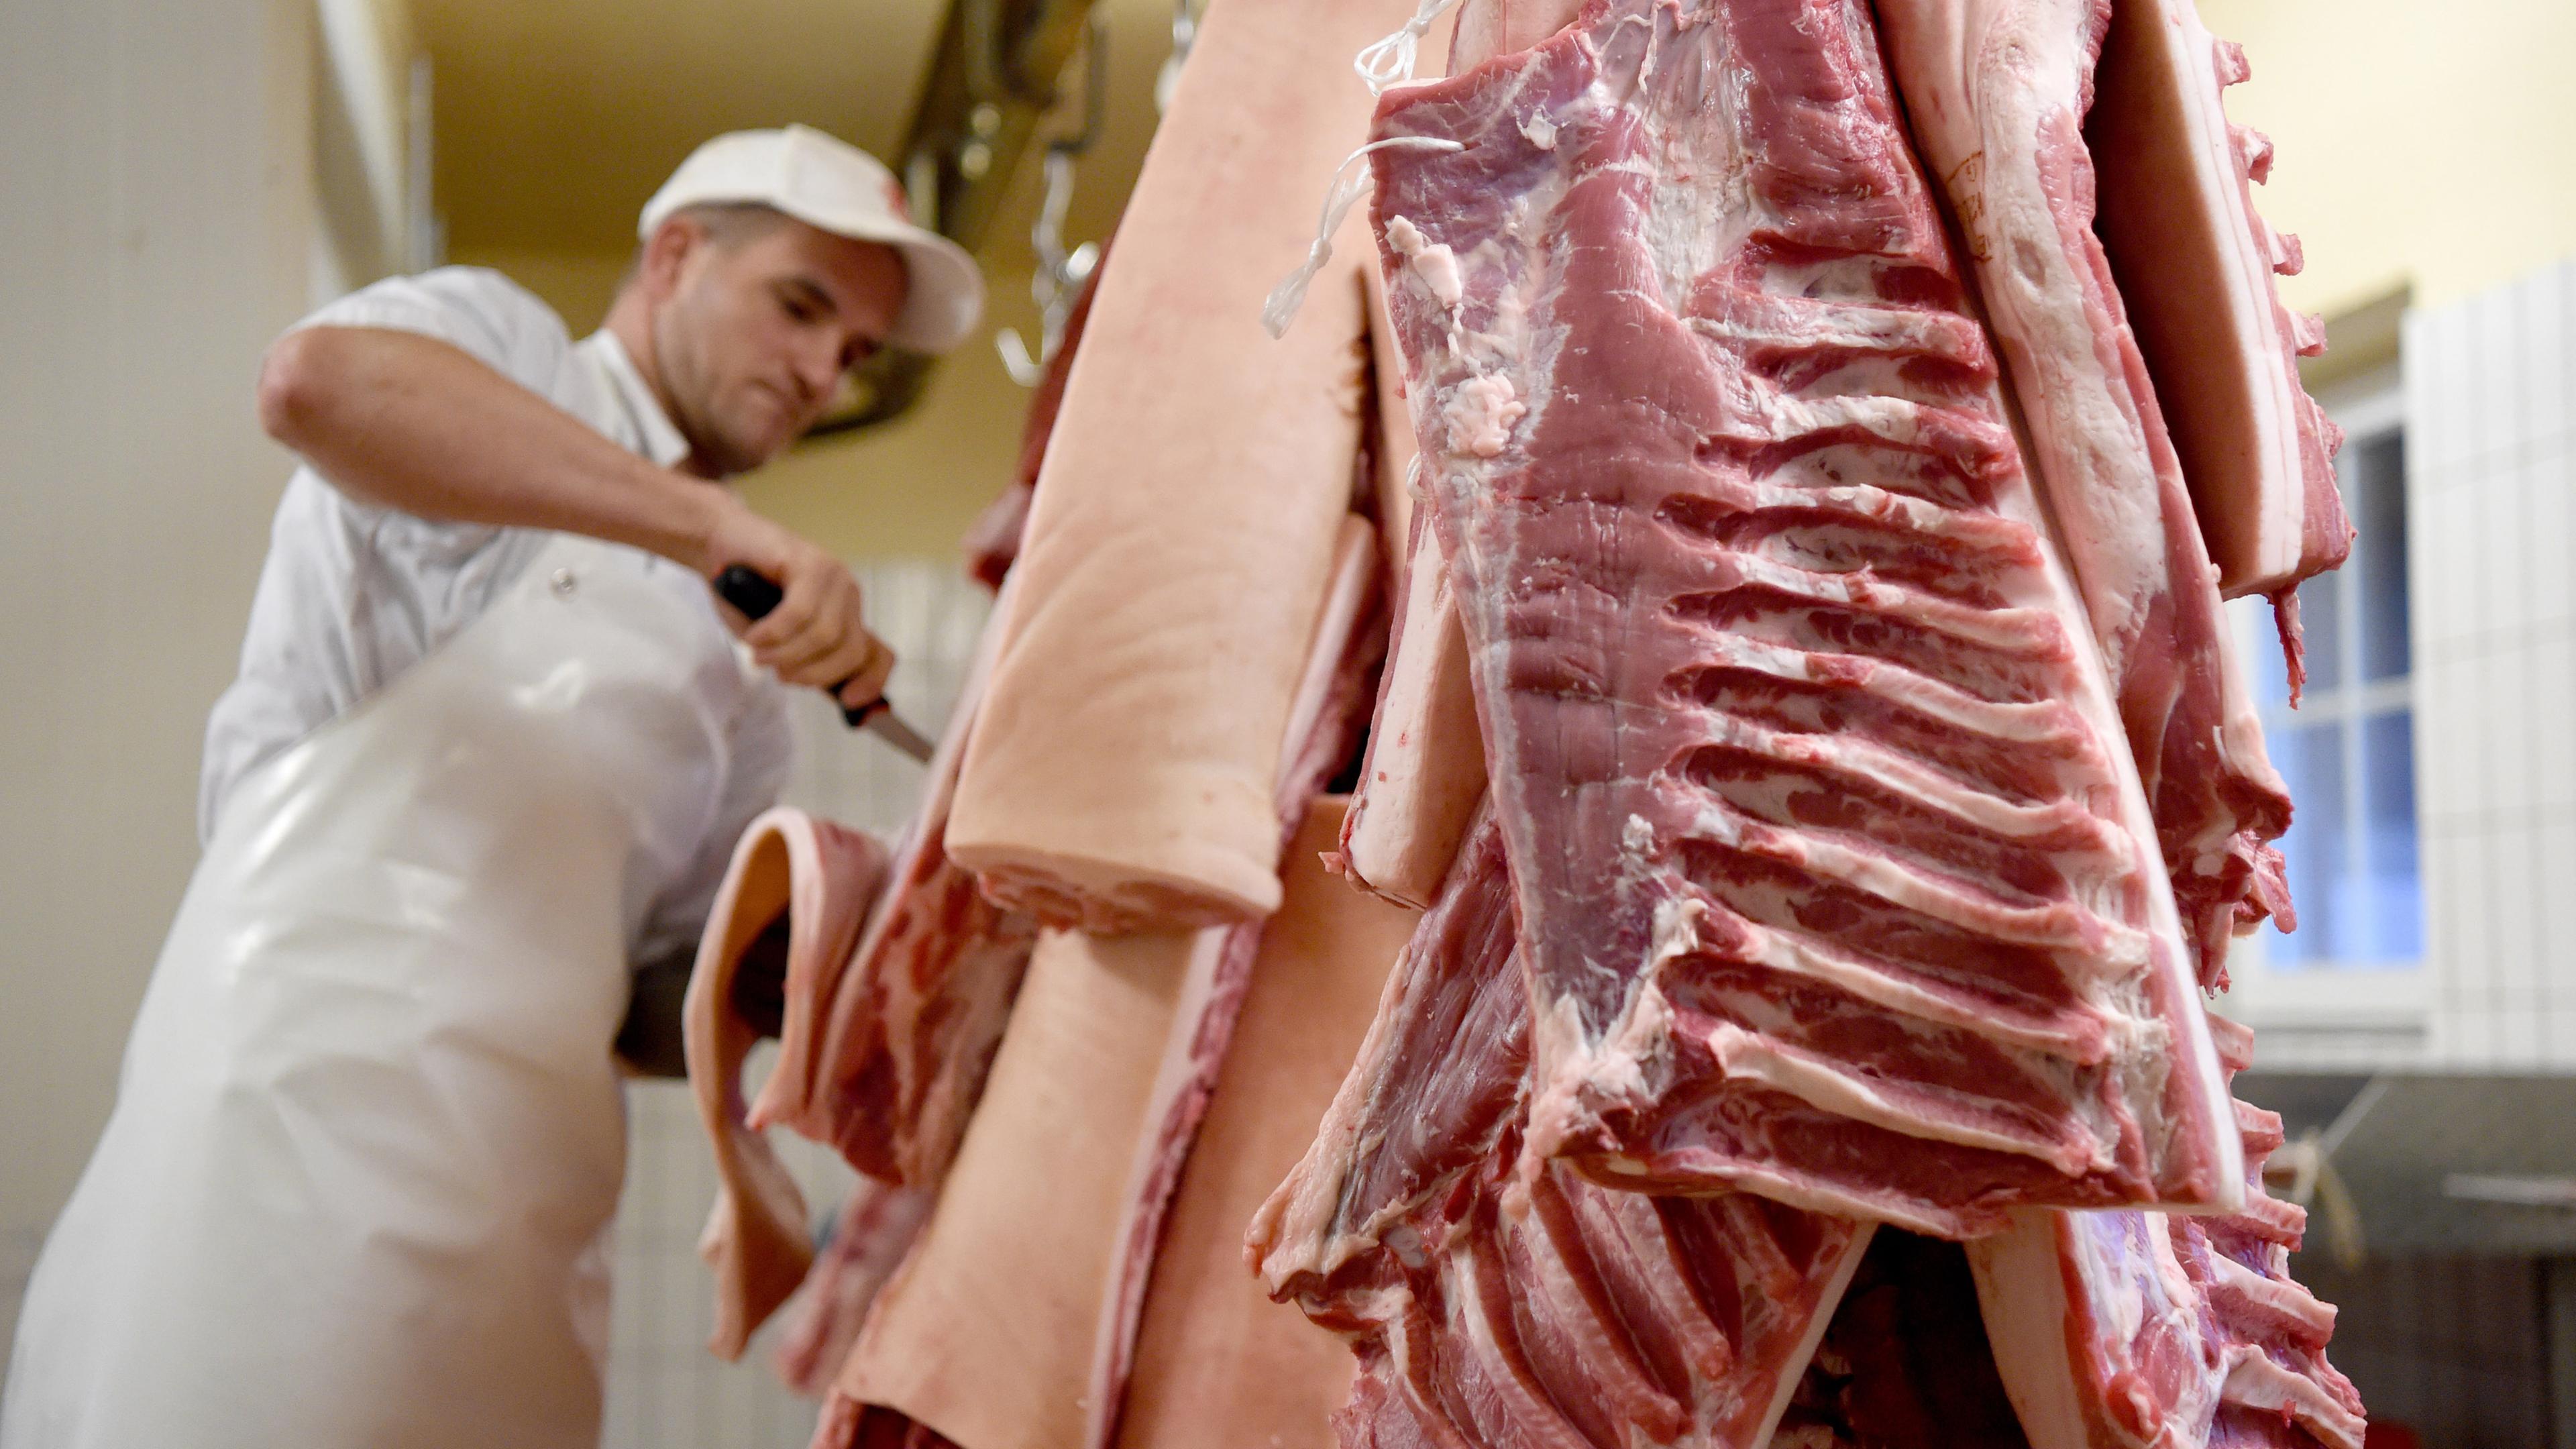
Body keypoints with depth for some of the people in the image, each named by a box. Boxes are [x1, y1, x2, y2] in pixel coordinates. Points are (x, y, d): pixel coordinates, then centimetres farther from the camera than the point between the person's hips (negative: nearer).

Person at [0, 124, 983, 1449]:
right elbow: (314, 379, -20)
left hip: (515, 1208, 7)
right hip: (314, 1094, -7)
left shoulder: (737, 683, 24)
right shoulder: (496, 345, 6)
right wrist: (715, 523, -24)